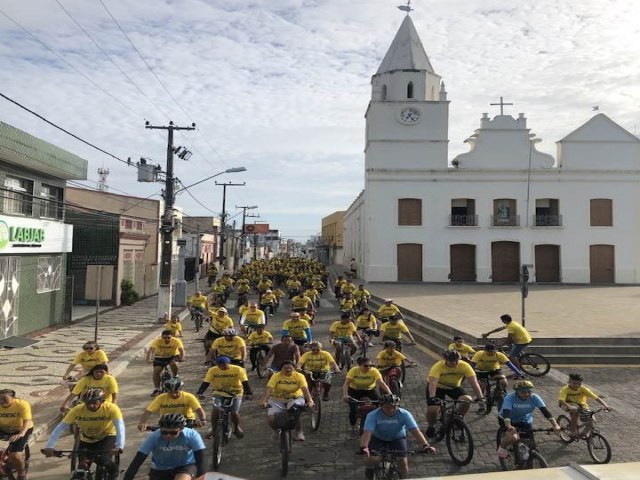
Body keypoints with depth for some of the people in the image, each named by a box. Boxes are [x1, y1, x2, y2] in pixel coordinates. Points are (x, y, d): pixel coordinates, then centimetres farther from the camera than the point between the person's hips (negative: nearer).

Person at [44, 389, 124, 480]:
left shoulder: (111, 408, -31)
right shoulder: (77, 410, -26)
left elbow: (120, 427, -40)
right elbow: (60, 427, -25)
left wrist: (119, 446, -54)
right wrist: (49, 447, -36)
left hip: (107, 437, -3)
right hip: (86, 440, 3)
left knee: (103, 460, -25)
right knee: (82, 468, -5)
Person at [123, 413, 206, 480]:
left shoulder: (191, 435, -29)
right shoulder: (154, 437, -27)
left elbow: (200, 460, -30)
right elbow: (137, 461, -28)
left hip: (186, 466, -2)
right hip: (160, 469, 2)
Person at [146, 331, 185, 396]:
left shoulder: (176, 341, -28)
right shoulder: (157, 341, -28)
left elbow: (181, 350, -39)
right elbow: (151, 350, -39)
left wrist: (181, 358, -58)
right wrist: (148, 359, -57)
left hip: (173, 356, -1)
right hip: (160, 357, 1)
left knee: (173, 364, -31)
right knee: (156, 371, -14)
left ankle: (175, 378, -3)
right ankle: (156, 389, 2)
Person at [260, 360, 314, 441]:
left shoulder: (299, 376, -14)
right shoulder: (276, 376, -15)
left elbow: (305, 389, -25)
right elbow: (268, 389, -25)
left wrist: (310, 401, -40)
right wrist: (264, 401, -39)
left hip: (295, 398, -1)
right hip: (277, 400, 1)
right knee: (271, 418, -18)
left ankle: (299, 432, -7)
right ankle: (276, 431, 16)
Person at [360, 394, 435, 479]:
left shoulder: (404, 414, -28)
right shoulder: (373, 415, -31)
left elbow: (415, 431, -34)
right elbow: (367, 433, -40)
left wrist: (425, 445, -49)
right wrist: (363, 447, -59)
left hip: (397, 438, 1)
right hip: (378, 438, -1)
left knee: (403, 462, -14)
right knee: (372, 459, -21)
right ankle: (369, 469, 12)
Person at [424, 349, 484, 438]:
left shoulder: (464, 366, -25)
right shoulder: (438, 366, -33)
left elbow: (474, 382, -29)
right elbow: (432, 382, -43)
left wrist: (480, 397, -41)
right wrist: (432, 397, -59)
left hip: (454, 387, 3)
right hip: (438, 387, -3)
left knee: (467, 400, -23)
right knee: (432, 409, -20)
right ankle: (430, 426, 11)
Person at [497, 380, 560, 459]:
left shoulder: (534, 397, -21)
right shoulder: (510, 397, -29)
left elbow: (545, 410, -29)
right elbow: (506, 412, -41)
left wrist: (555, 425, -43)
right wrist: (509, 426, -59)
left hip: (526, 421, 4)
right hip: (509, 420, -4)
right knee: (512, 437, -29)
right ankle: (502, 447, 2)